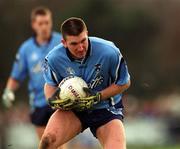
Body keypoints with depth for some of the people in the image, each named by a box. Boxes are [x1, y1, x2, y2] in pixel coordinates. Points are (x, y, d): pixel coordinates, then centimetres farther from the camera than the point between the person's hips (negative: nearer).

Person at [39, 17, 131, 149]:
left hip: (106, 109, -1)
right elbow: (50, 84, 5)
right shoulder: (53, 59, -17)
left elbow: (124, 83, -8)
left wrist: (98, 97, -21)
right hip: (72, 109, 1)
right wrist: (52, 100, -19)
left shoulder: (110, 52, -23)